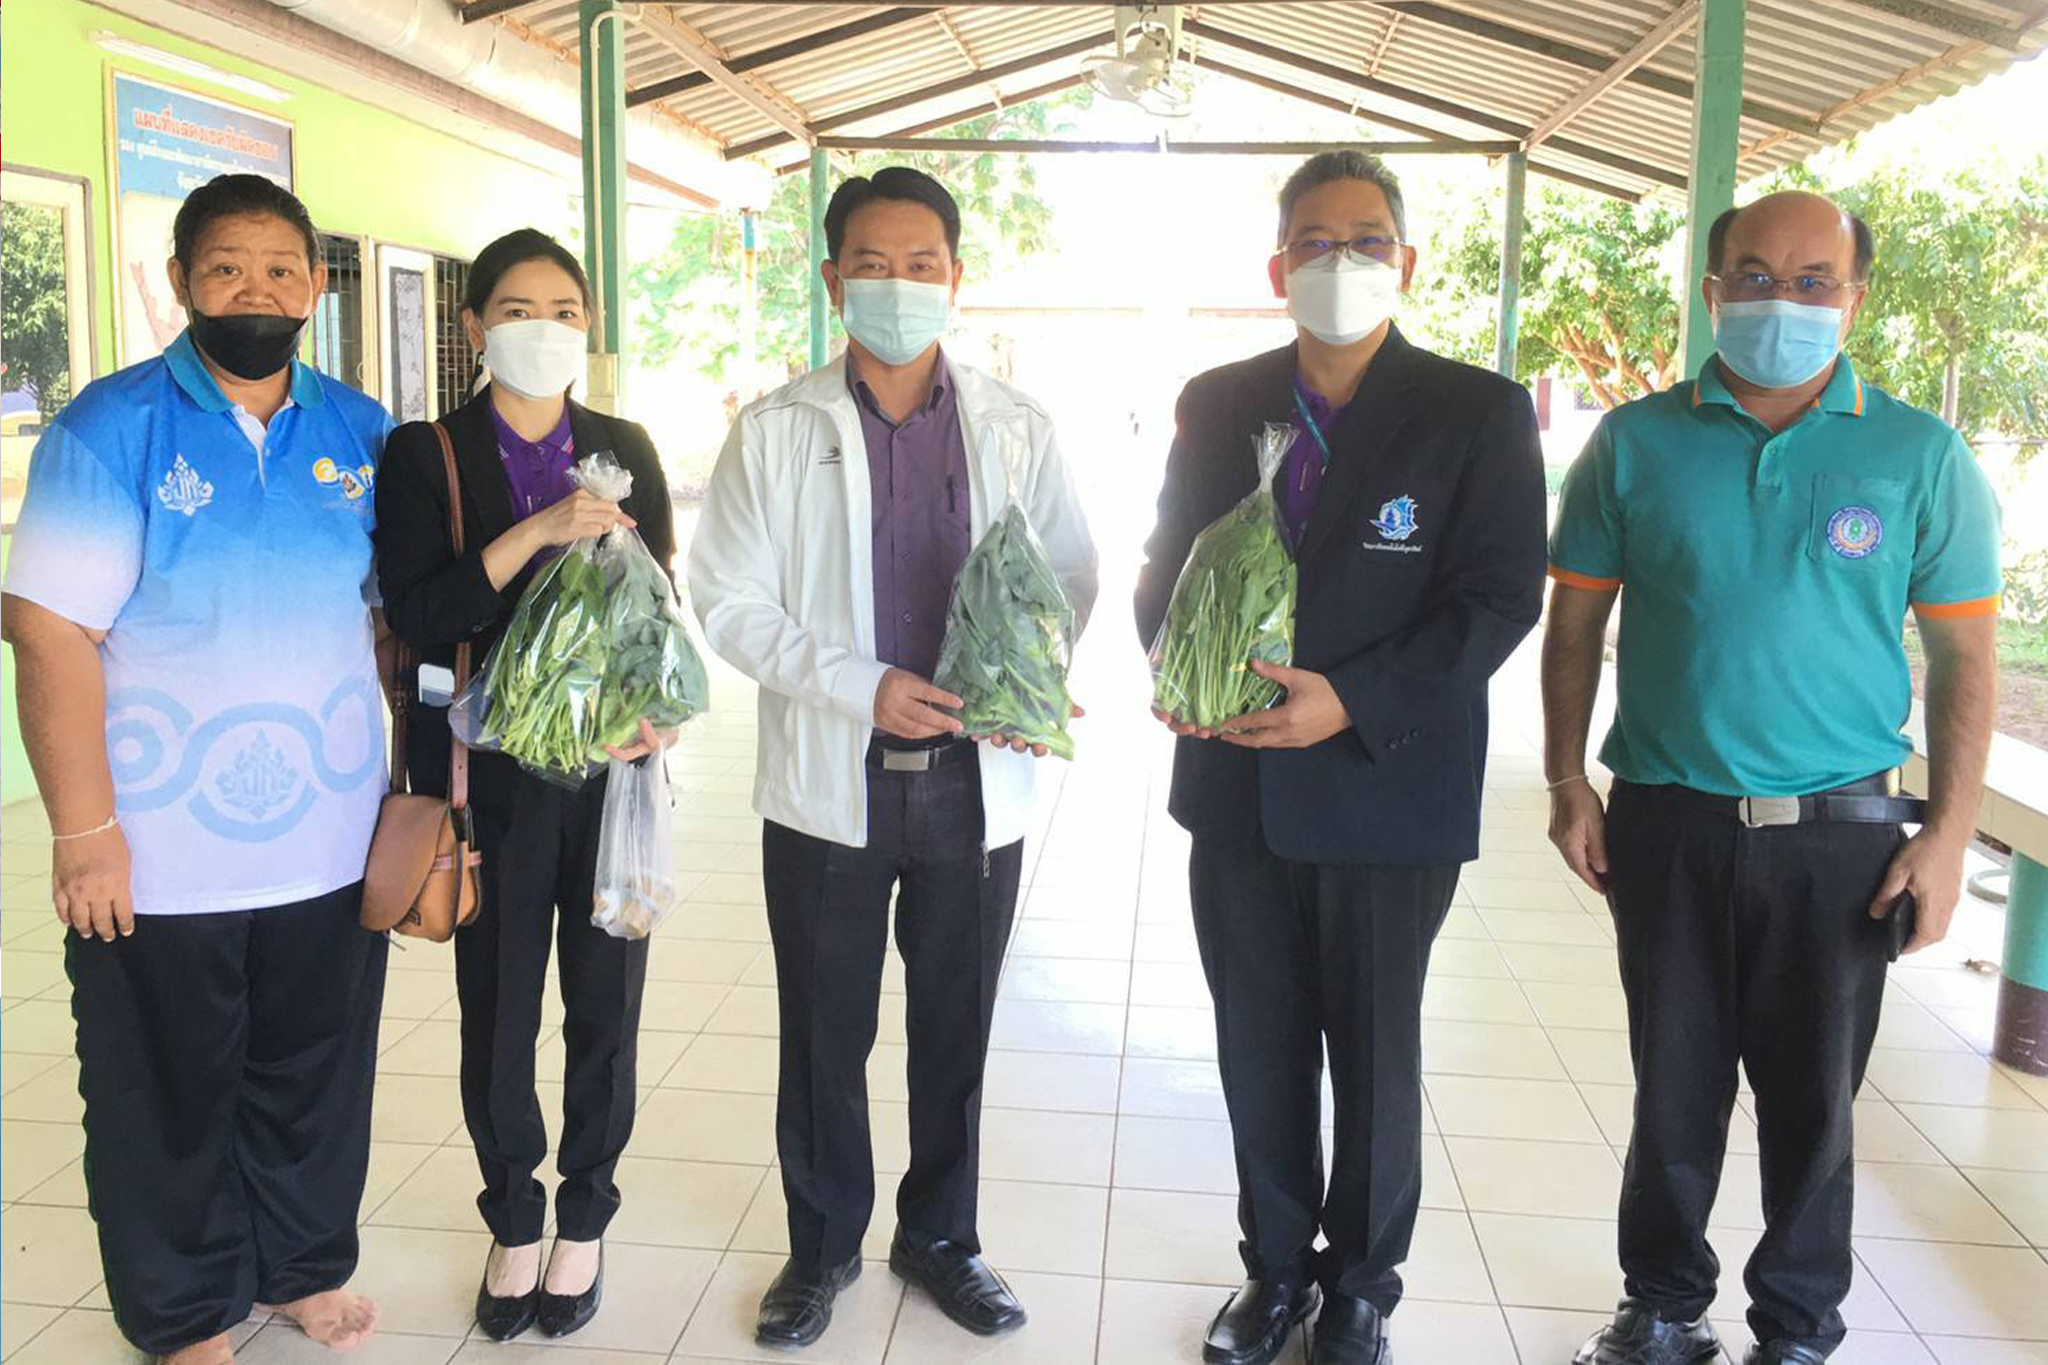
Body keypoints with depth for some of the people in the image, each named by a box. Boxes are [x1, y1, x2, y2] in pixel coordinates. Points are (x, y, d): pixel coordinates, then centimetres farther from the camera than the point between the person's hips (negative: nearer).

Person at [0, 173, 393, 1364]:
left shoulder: (362, 432, 3)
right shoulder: (112, 428, -9)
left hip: (332, 849, 3)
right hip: (160, 859, -3)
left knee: (316, 1082, 17)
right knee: (170, 1101, 13)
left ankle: (307, 1266, 39)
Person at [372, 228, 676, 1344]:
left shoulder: (623, 450, 8)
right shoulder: (425, 454, 0)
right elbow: (419, 615, -12)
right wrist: (538, 531, -21)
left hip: (611, 761, 2)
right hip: (488, 771, -1)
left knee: (606, 997, 7)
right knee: (497, 1001, 7)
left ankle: (584, 1220, 25)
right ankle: (513, 1220, 27)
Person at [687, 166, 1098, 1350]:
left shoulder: (1018, 427, 2)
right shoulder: (776, 431, -1)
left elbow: (1070, 573, 5)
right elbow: (732, 603, -4)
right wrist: (858, 688, -18)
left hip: (978, 777, 1)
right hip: (831, 779, -1)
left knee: (955, 1028, 14)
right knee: (825, 1033, 12)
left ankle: (941, 1234, 34)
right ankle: (823, 1246, 32)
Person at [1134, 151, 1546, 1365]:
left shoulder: (1478, 412, -5)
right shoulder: (1216, 405, 6)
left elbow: (1503, 595, -10)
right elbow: (1166, 565, 11)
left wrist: (1356, 701, -20)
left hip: (1387, 789, -3)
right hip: (1239, 790, 3)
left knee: (1375, 1052, 11)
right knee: (1258, 1045, 14)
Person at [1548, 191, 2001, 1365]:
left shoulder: (1919, 456, -1)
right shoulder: (1637, 442, 1)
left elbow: (1965, 656, 0)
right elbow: (1577, 620, 5)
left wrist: (1950, 833, -6)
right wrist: (1568, 781, -1)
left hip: (1840, 836, 0)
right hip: (1664, 826, 1)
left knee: (1814, 1102, 11)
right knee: (1674, 1090, 13)